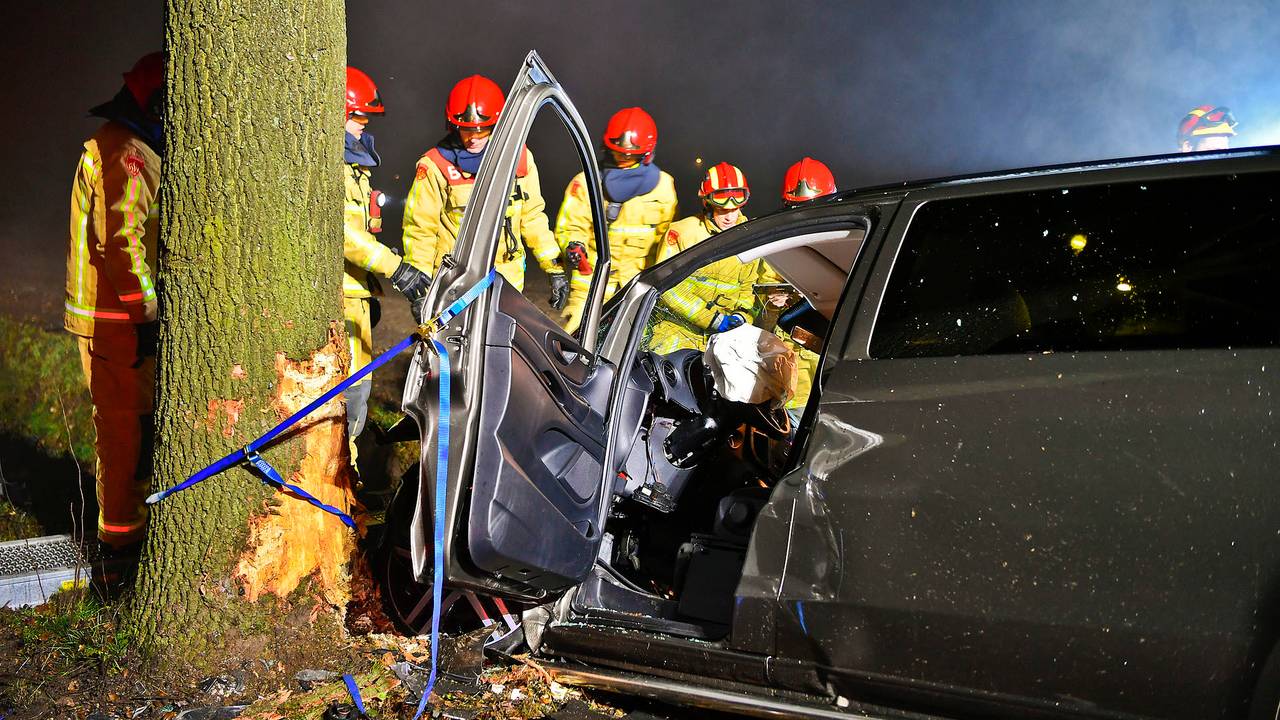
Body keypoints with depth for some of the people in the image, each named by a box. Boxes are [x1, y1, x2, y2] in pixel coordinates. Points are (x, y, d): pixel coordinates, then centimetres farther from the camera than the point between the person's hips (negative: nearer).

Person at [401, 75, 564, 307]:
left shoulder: (519, 158, 6)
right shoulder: (435, 167, -5)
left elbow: (533, 217, 15)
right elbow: (419, 230, 0)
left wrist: (555, 268, 13)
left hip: (508, 281, 3)